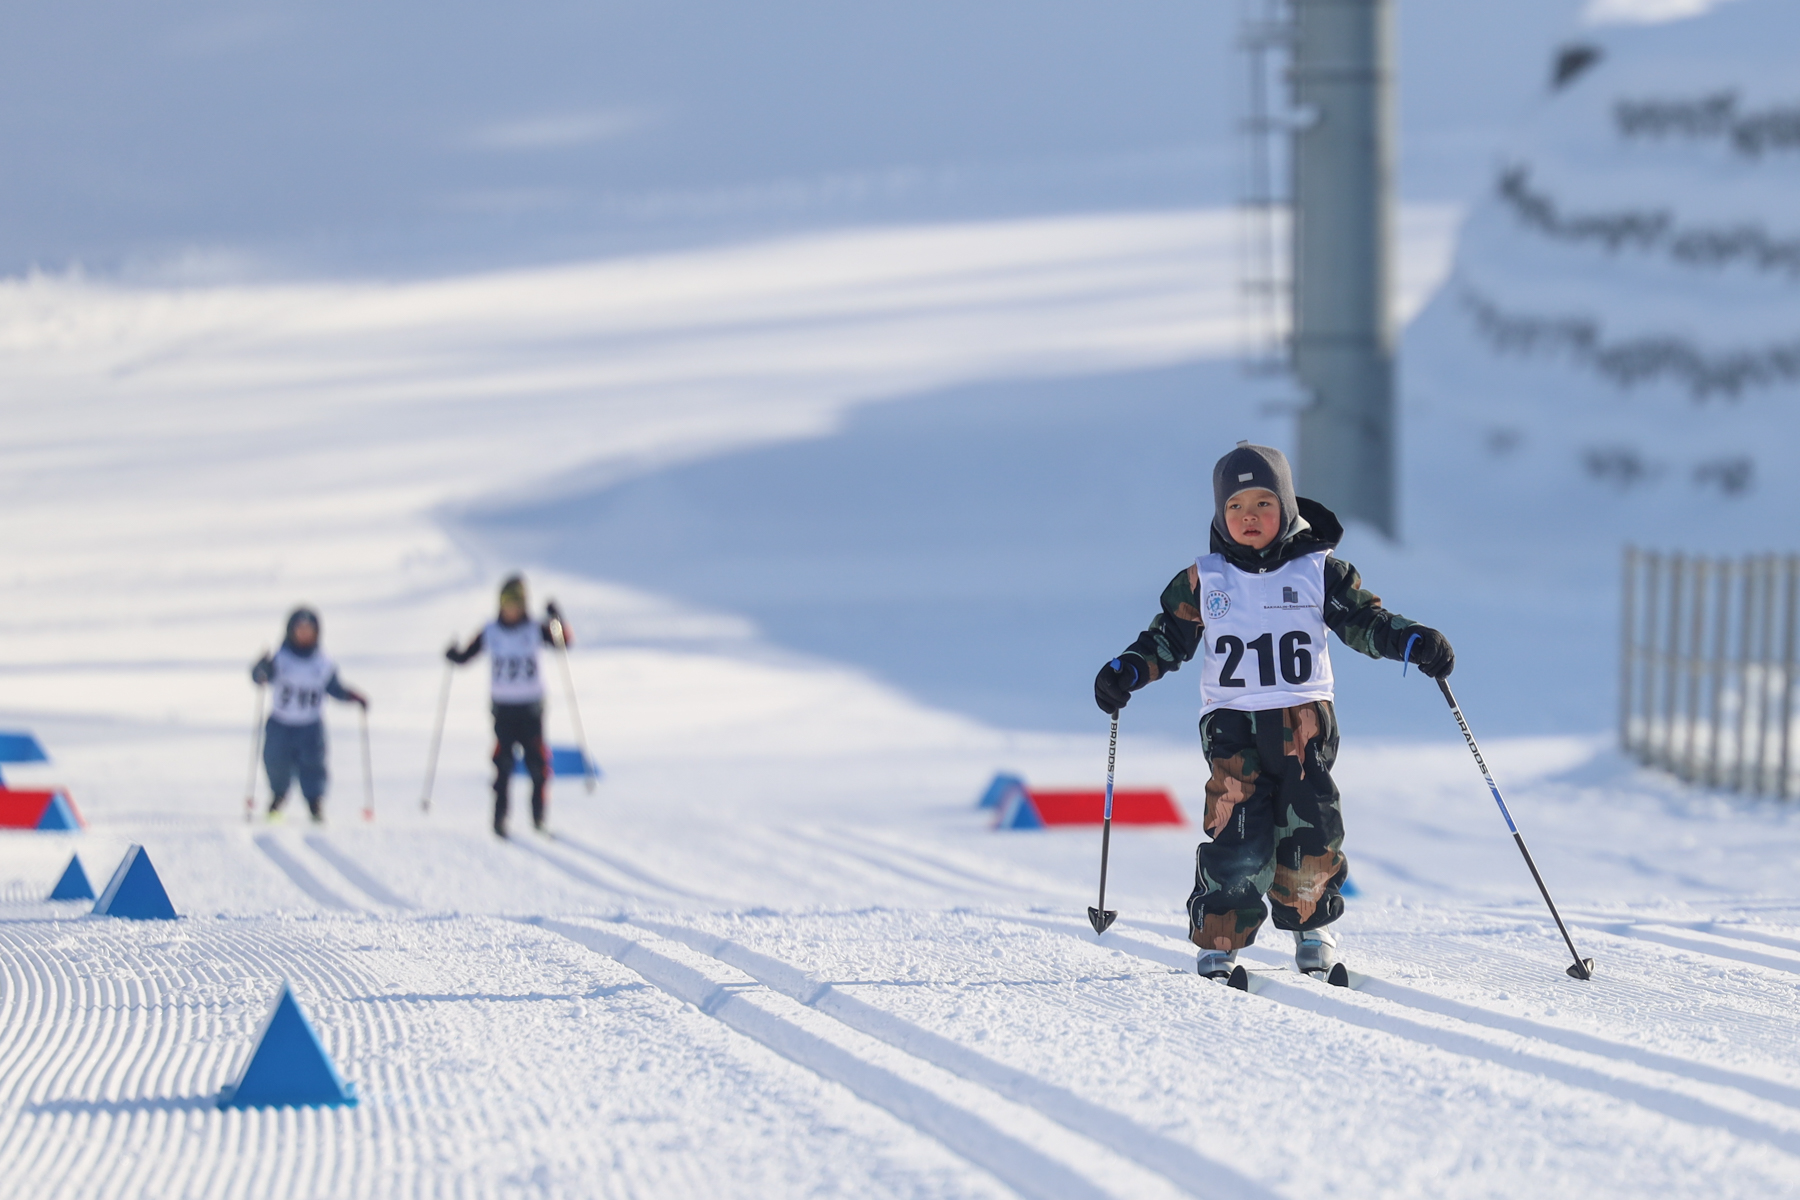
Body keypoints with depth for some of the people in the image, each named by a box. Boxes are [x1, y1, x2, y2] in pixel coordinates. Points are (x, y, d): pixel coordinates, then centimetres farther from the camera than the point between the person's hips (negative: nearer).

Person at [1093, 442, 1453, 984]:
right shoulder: (1202, 582, 9)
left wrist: (1413, 642, -8)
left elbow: (1366, 622, 8)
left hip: (1304, 719, 0)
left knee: (1310, 827, -11)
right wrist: (1128, 670, 0)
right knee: (1237, 835, -14)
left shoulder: (1321, 572, 7)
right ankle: (1219, 941, -1)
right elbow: (1169, 637, 15)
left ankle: (1311, 925, 12)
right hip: (1232, 721, 0)